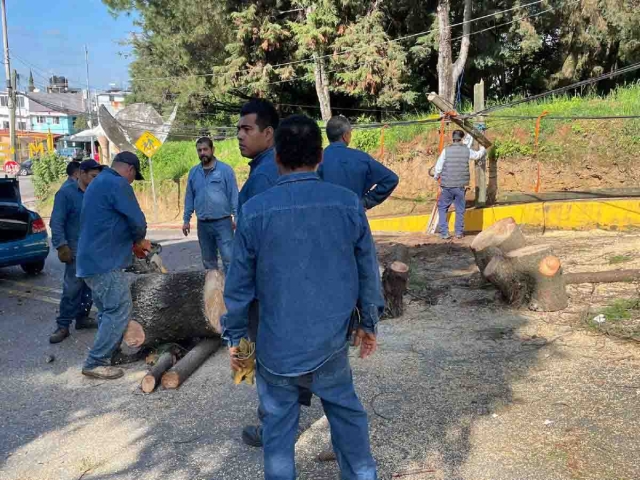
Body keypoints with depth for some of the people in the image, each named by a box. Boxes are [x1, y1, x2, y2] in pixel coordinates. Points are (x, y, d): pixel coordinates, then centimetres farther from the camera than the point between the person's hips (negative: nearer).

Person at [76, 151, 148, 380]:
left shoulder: (98, 182, 20)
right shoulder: (117, 184, -12)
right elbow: (137, 220, -17)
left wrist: (131, 241, 17)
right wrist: (138, 239, 4)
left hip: (92, 259, 10)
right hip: (105, 261, -10)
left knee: (108, 310, 17)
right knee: (120, 310, -6)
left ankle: (106, 352, 26)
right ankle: (95, 363, -2)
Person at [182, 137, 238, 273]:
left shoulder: (225, 170, -4)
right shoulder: (193, 172, 8)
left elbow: (234, 195, -6)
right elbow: (189, 197, 12)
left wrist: (237, 217, -11)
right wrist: (186, 220, 9)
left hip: (223, 222, -4)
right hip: (202, 224, 4)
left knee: (228, 258, -9)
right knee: (208, 260, 14)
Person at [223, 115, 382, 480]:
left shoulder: (255, 210, -12)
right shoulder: (349, 203, -7)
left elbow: (240, 282, -5)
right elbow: (368, 271, 0)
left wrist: (234, 336, 8)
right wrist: (369, 323, 14)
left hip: (277, 345, -2)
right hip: (331, 341, 2)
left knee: (279, 426, 15)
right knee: (347, 413, 21)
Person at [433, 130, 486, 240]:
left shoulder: (446, 150, -6)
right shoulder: (467, 150, -1)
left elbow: (438, 167, -4)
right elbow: (478, 155, 20)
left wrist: (436, 177, 17)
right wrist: (482, 149, 42)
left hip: (446, 185, -1)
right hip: (460, 186, 1)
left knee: (442, 208, 11)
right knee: (460, 210, 13)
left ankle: (444, 233, 5)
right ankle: (459, 232, 18)